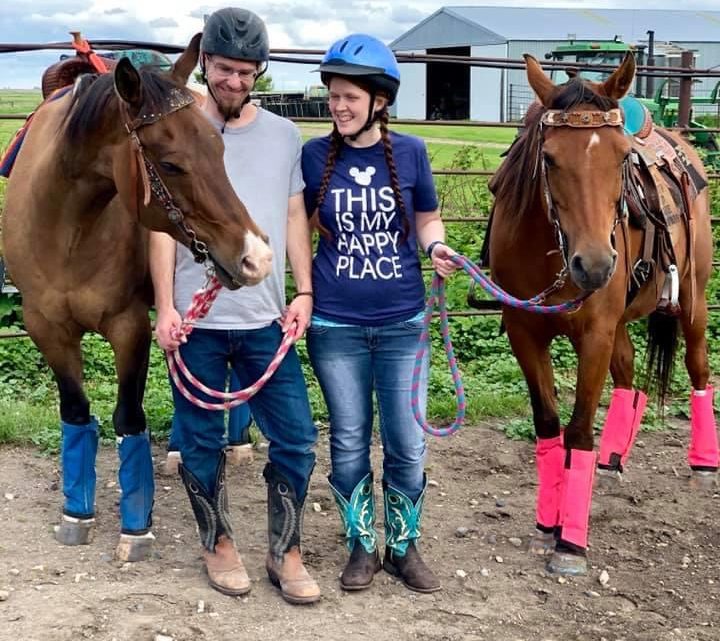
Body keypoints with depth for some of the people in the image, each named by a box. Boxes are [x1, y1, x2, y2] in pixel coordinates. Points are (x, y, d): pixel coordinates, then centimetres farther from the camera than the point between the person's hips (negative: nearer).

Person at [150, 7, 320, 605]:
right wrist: (165, 306, -7)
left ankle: (285, 552, 19)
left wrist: (304, 292, 0)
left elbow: (295, 217, 10)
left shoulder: (284, 135, 7)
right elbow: (162, 222, -1)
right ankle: (218, 543, 29)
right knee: (202, 443, 9)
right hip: (196, 321, -2)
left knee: (297, 441, 2)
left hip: (266, 320, 2)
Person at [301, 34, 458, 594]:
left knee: (407, 445, 5)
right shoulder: (314, 155, -3)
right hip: (335, 326, 0)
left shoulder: (410, 152, -3)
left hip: (401, 323, 0)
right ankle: (362, 545, 27)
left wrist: (437, 248, -12)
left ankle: (404, 546, 26)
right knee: (350, 442, 10)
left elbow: (428, 219, 9)